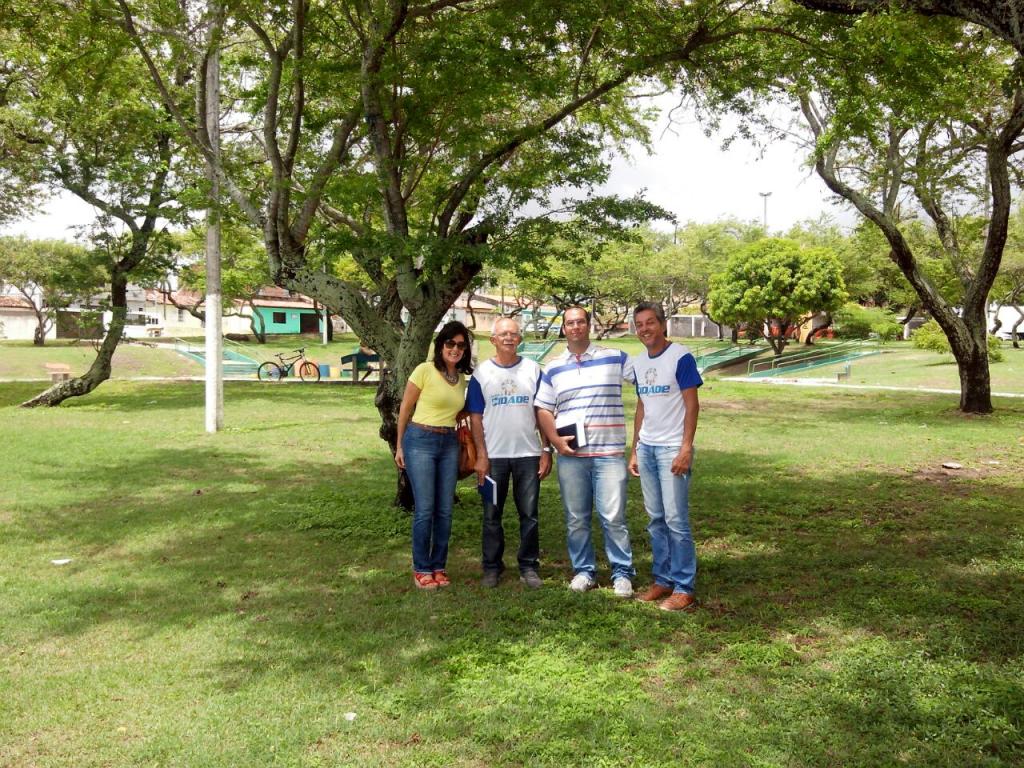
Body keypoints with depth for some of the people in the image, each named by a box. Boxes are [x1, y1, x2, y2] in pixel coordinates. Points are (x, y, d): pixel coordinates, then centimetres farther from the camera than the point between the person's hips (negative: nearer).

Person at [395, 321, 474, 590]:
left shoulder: (461, 378, 10)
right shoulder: (425, 370, -7)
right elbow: (405, 408, -2)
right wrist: (400, 446, 0)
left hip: (449, 444, 5)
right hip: (420, 441, -5)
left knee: (445, 510, 6)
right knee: (425, 510, -5)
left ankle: (439, 566, 19)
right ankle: (421, 569, 9)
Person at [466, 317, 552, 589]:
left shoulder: (533, 370, 4)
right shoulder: (481, 373, 2)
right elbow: (475, 417, 1)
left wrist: (547, 450, -1)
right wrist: (481, 455, -6)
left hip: (528, 454, 1)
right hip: (494, 455, 0)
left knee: (529, 514, 6)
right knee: (492, 515, 7)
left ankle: (529, 566, 17)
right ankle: (492, 567, 19)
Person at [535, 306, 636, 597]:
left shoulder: (614, 358, 3)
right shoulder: (553, 368, 10)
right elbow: (543, 410, 11)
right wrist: (556, 440, -2)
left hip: (609, 453, -3)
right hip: (570, 456, 3)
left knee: (613, 518, -4)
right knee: (576, 519, 9)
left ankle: (622, 573, 9)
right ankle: (584, 571, 22)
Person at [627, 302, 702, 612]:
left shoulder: (681, 357, -9)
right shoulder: (638, 362, 12)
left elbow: (692, 405, -11)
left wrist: (686, 448, -17)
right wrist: (634, 451, 15)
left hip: (672, 449, -7)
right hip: (646, 448, 7)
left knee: (676, 519, -5)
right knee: (656, 519, 10)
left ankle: (684, 588, 3)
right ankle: (663, 580, 19)